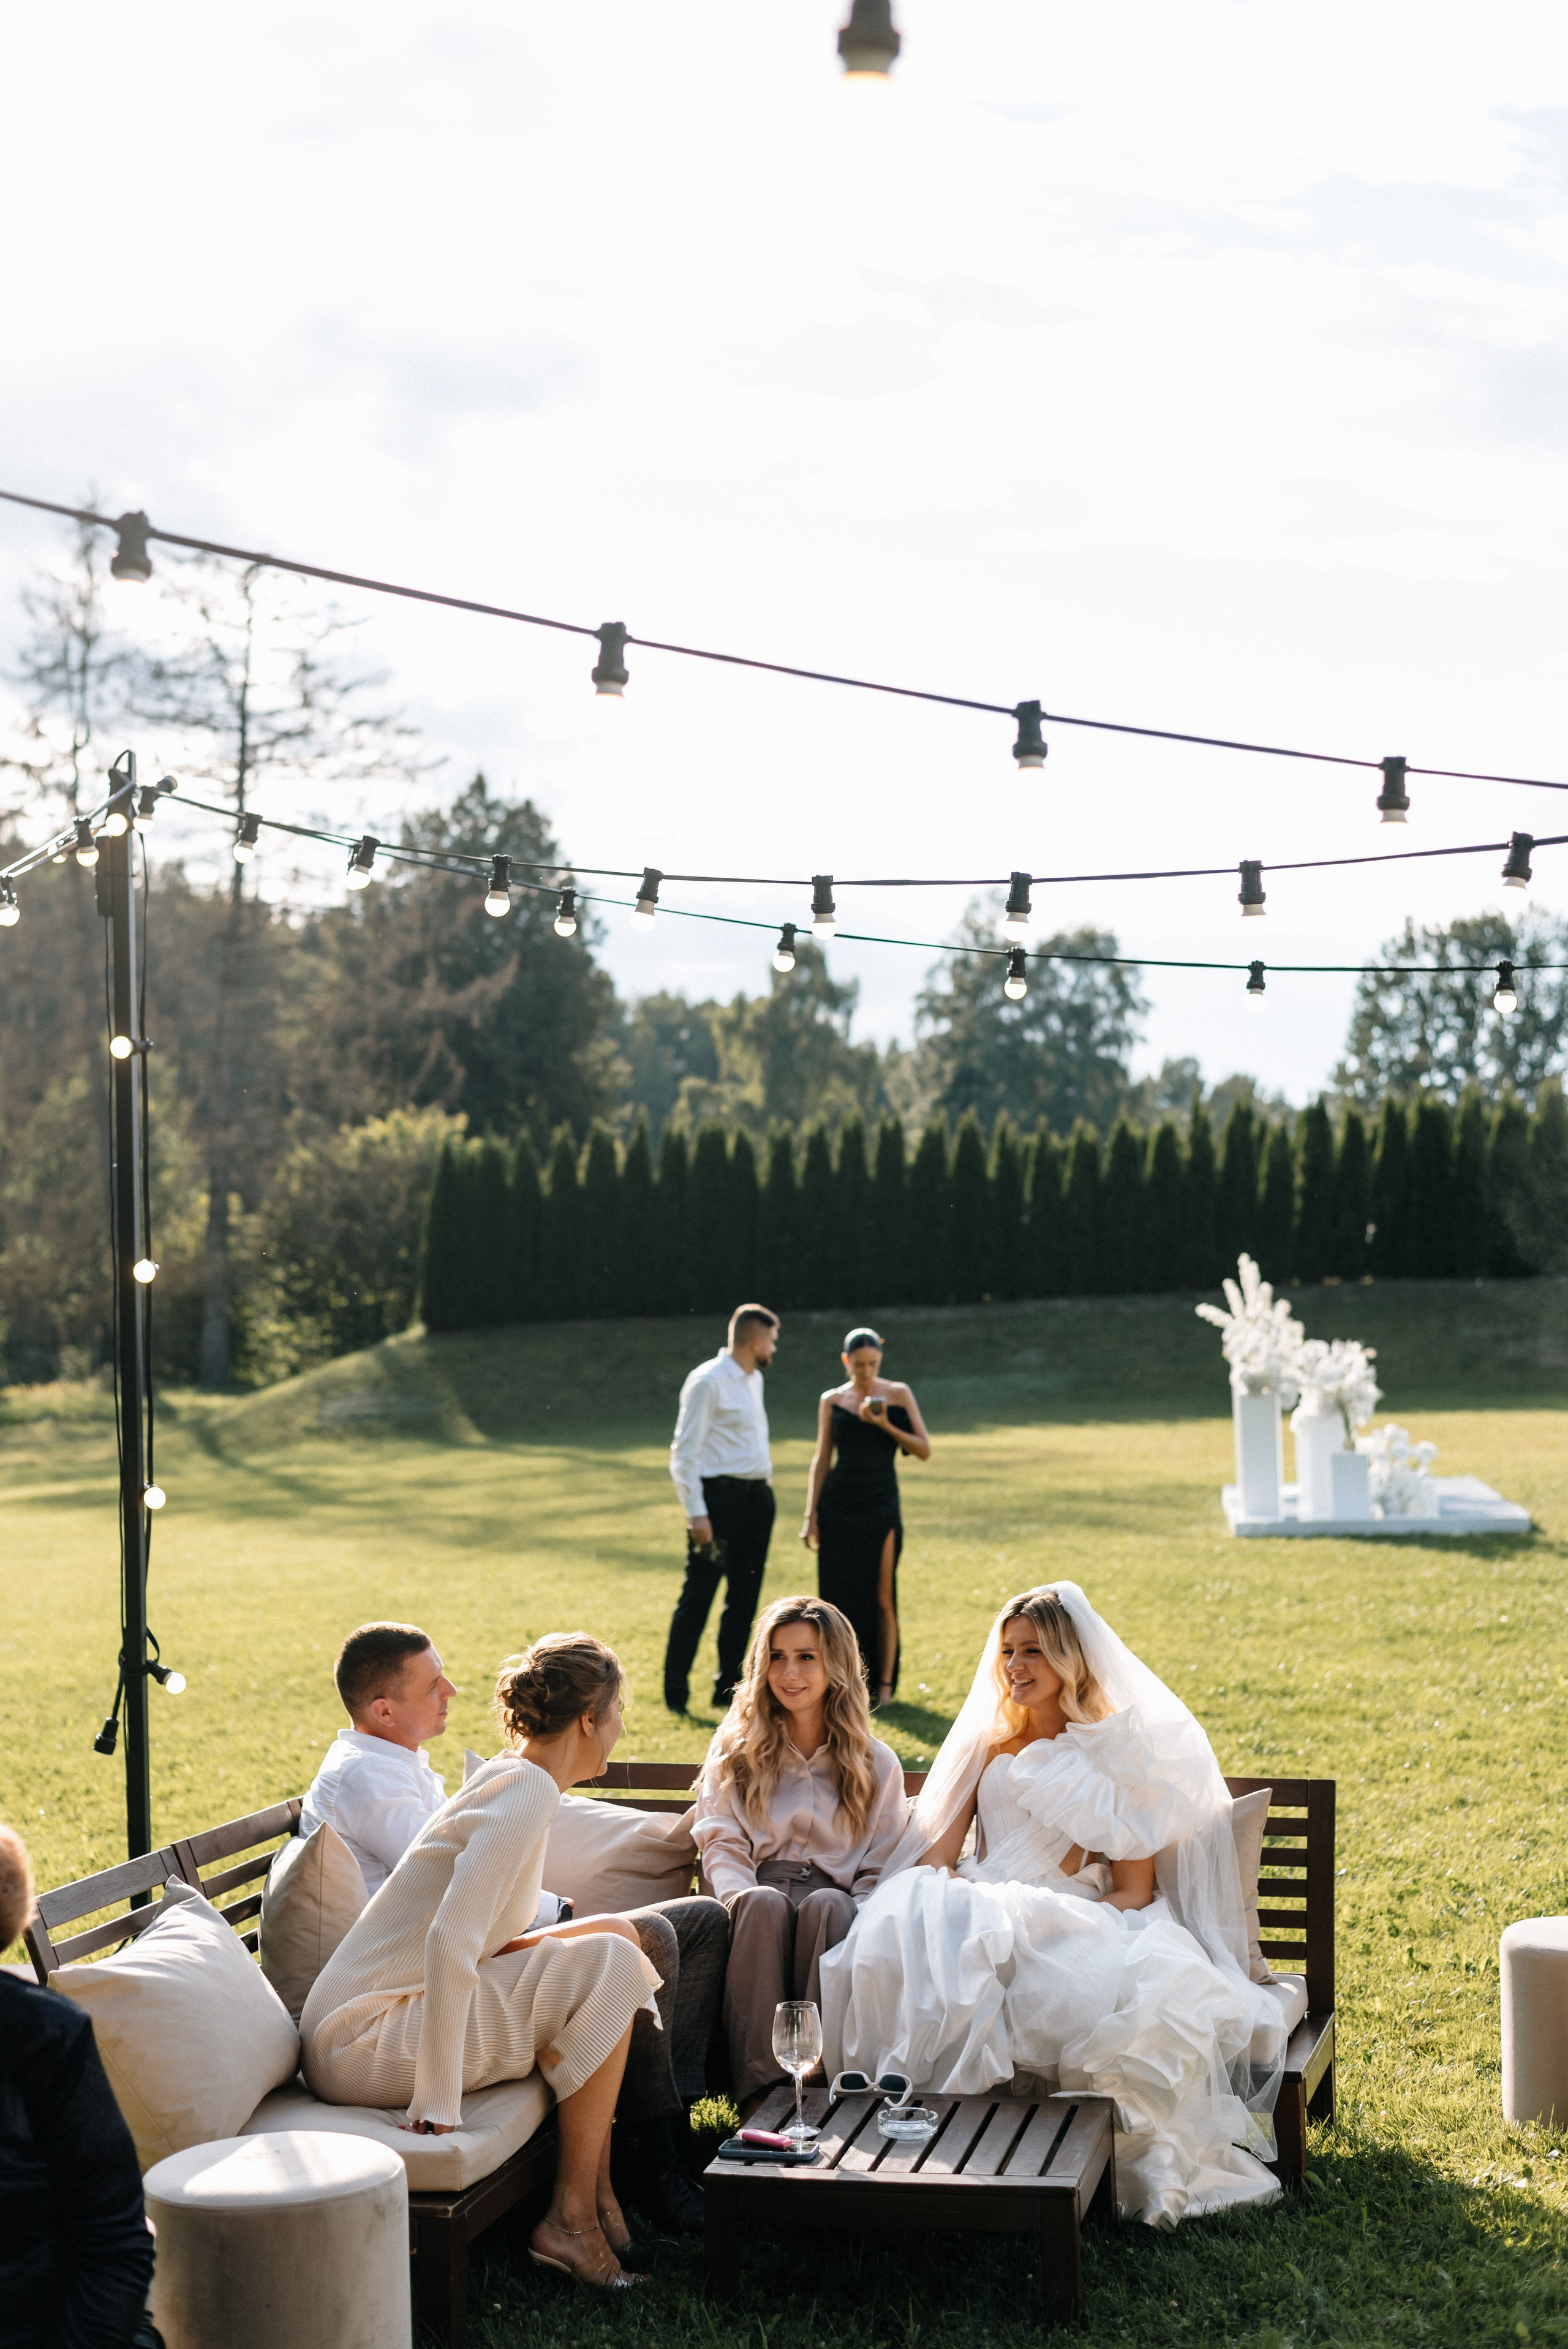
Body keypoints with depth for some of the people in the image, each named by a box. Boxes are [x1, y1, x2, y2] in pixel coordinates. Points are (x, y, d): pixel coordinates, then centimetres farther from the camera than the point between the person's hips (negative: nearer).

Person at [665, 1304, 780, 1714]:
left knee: (745, 1596, 11)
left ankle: (728, 1687, 19)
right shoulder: (708, 1382, -10)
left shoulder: (754, 1379, 15)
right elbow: (684, 1453, -13)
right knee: (698, 1595, -4)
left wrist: (766, 1484, 13)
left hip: (758, 1495, 8)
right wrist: (695, 1513, -18)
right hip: (720, 1494, -8)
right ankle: (675, 1691, 4)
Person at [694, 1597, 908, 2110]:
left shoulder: (877, 1764, 15)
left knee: (828, 1905, -35)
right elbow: (720, 1842, 5)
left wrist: (854, 1915, -13)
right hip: (756, 1901, 0)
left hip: (834, 1902, 0)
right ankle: (758, 2084, -42)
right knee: (764, 1902, -36)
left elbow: (881, 1871, 10)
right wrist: (745, 1898, -16)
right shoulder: (735, 1748, 17)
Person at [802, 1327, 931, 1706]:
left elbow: (924, 1450, -2)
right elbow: (822, 1459, 9)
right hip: (839, 1506, 2)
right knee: (841, 1593, 2)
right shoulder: (832, 1401, 6)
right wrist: (810, 1515, 3)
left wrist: (885, 1425, -16)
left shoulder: (898, 1395, 1)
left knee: (882, 1597, -2)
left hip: (881, 1505, -1)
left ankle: (885, 1682, 4)